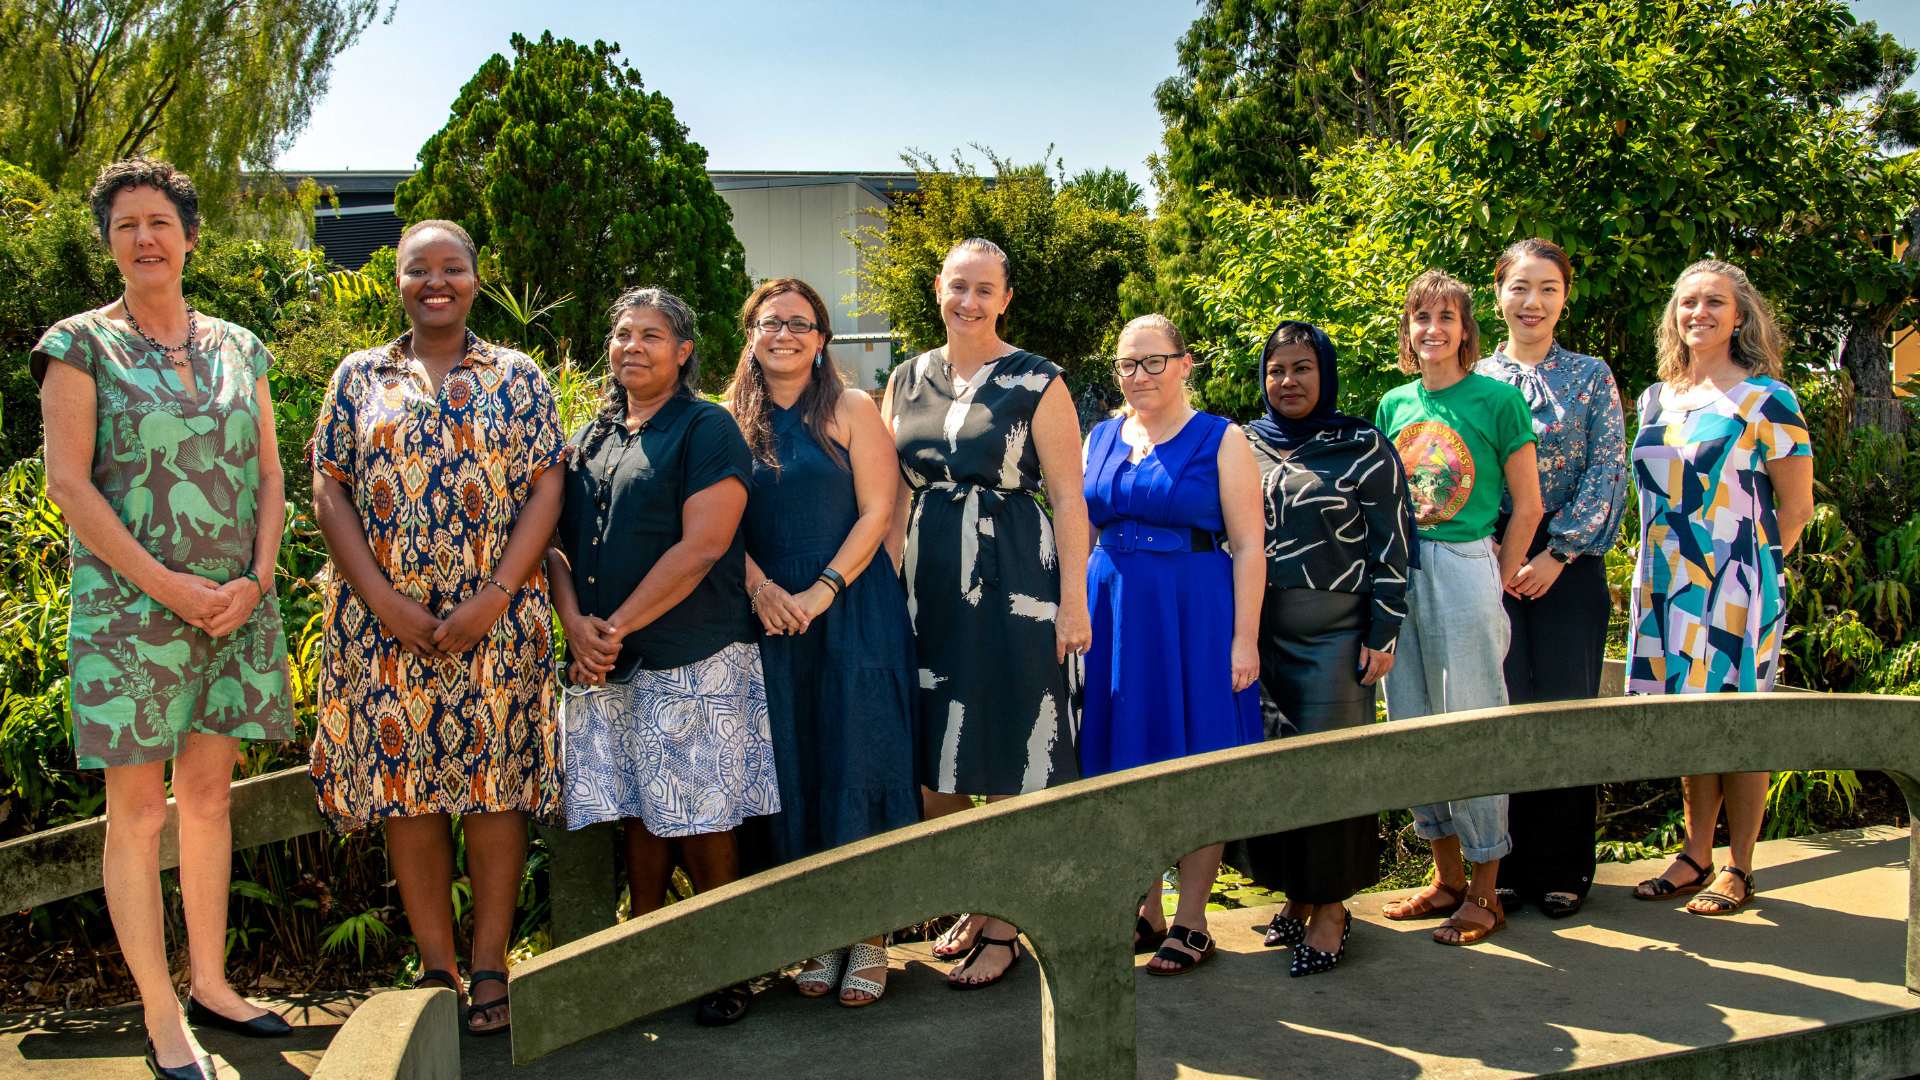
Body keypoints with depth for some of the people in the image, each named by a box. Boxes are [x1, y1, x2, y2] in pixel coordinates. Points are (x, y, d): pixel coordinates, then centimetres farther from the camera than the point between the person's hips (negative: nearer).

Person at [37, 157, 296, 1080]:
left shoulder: (238, 348, 11)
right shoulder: (80, 344, -2)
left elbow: (268, 476, 10)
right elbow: (68, 482, -9)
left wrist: (255, 580, -5)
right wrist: (169, 586, -15)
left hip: (235, 606, 4)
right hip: (128, 607, -4)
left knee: (210, 795, 11)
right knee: (138, 811, 0)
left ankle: (210, 984, 23)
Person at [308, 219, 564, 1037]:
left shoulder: (517, 377, 6)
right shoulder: (359, 377, 10)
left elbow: (546, 490, -1)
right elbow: (328, 491, 4)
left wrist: (495, 596, -13)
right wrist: (381, 599, -9)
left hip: (496, 617, -1)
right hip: (385, 620, 1)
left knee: (494, 777, 0)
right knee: (404, 782, 3)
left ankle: (489, 967, 10)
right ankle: (435, 967, 14)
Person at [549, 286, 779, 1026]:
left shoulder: (707, 430, -4)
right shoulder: (590, 438, 16)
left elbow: (700, 548, -14)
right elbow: (558, 542, 12)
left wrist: (618, 627, -13)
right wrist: (576, 624, -6)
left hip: (692, 658, -5)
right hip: (604, 662, 6)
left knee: (700, 820, -2)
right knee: (637, 814, 11)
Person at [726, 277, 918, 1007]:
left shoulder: (851, 410, 1)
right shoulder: (732, 421, 9)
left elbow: (876, 513, -5)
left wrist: (822, 591, -14)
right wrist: (758, 586, -11)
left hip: (853, 612, -3)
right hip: (770, 616, 3)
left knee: (855, 765, -3)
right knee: (792, 773, 4)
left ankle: (870, 938, 6)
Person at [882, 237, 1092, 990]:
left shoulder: (1038, 383, -4)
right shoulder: (908, 381, 10)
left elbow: (1067, 496, -7)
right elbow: (896, 496, 12)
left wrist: (1073, 598, -12)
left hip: (1013, 583, -5)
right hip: (928, 586, 5)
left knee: (1009, 758, 1)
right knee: (936, 758, 10)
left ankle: (1003, 927, 13)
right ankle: (973, 904, 28)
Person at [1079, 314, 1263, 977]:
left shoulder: (1221, 440, -2)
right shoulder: (1100, 439, 10)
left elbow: (1248, 546, -5)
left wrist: (1244, 638, -12)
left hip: (1194, 616, -4)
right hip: (1113, 615, 4)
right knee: (1128, 766, 8)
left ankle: (1191, 922, 12)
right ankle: (1146, 912, 22)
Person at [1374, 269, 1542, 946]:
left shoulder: (1497, 399, -5)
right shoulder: (1395, 405, 11)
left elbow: (1527, 504, -3)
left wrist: (1500, 579, -2)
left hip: (1465, 568, -6)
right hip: (1398, 572, 6)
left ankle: (1484, 893, 10)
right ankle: (1446, 877, 24)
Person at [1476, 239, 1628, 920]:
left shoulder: (1590, 376, 6)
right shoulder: (1476, 379, 9)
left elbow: (1607, 472, -1)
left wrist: (1557, 552, -10)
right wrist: (1493, 554, -7)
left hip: (1568, 563, -1)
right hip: (1490, 565, 1)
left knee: (1568, 704, 0)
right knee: (1503, 706, 0)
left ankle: (1563, 869, 11)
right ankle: (1510, 864, 12)